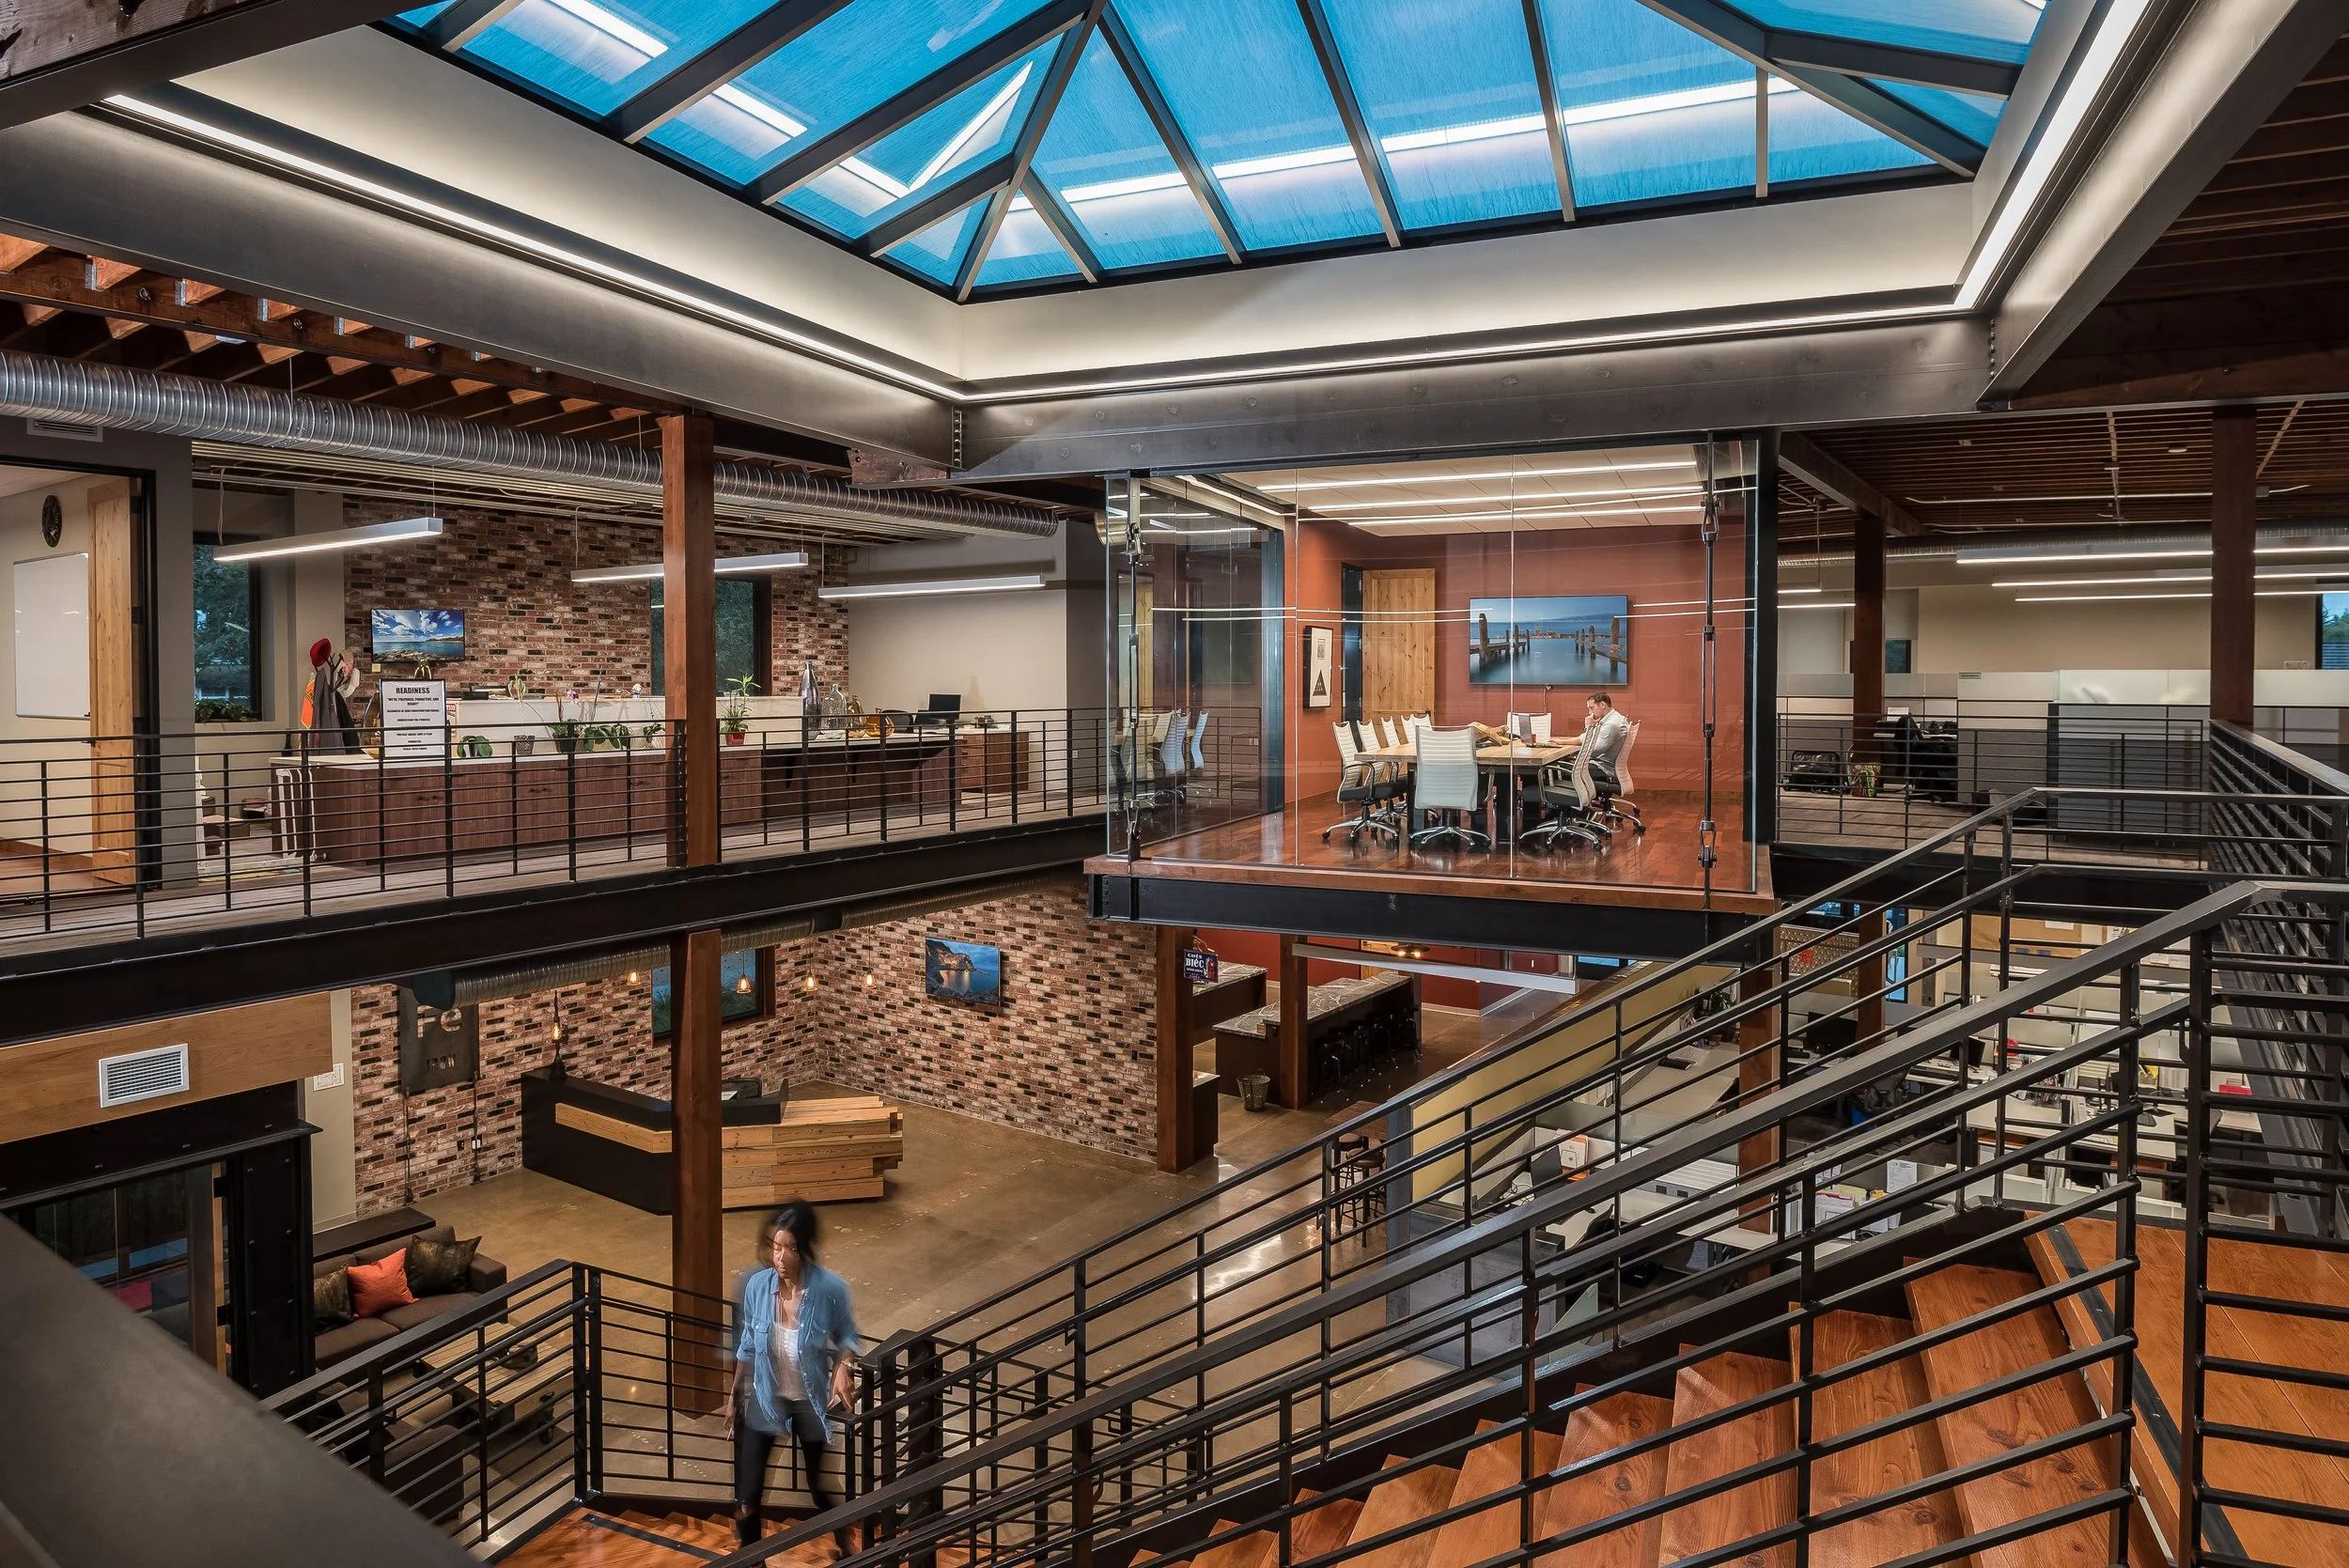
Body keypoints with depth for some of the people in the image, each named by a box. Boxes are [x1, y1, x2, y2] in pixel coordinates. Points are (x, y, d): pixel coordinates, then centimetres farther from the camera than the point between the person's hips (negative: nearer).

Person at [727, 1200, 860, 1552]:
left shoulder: (830, 1288, -23)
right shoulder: (757, 1285, -16)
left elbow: (846, 1336, -6)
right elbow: (747, 1345, 0)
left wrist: (843, 1367, -24)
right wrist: (734, 1394, 7)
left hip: (811, 1400, -1)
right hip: (765, 1398, 1)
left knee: (821, 1483, 18)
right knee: (746, 1499, 3)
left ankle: (842, 1537, 49)